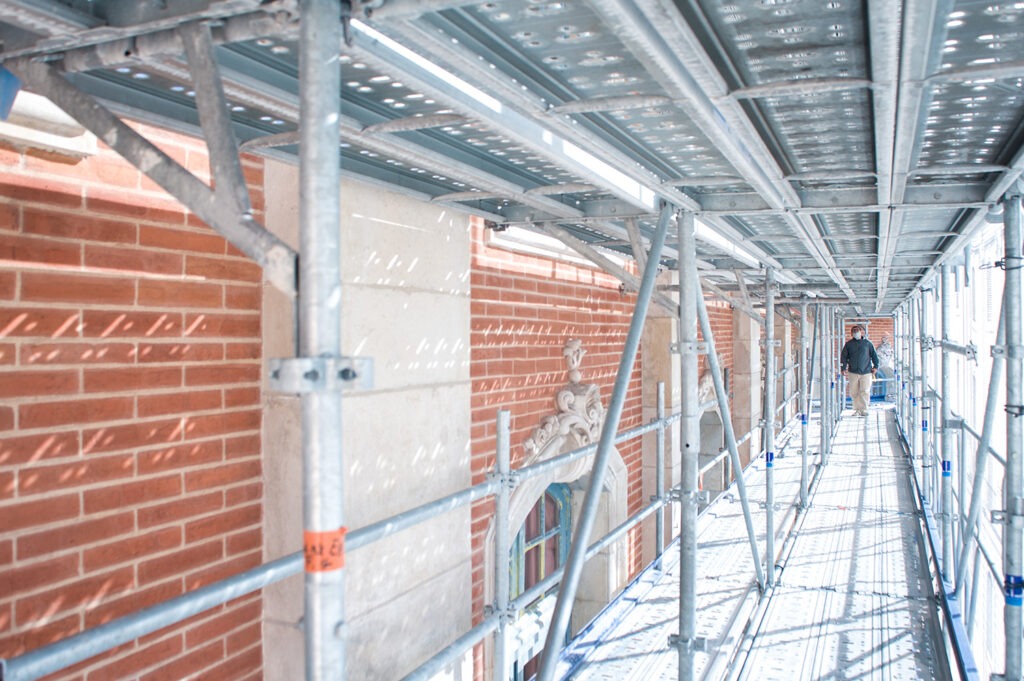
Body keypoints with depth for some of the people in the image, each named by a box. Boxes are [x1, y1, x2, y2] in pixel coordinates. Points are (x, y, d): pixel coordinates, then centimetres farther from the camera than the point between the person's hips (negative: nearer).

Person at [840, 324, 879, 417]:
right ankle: (857, 409, 16)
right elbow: (843, 356, 8)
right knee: (853, 392, 3)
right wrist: (843, 368, 0)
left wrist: (875, 366, 4)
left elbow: (874, 355, 11)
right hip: (853, 372, 1)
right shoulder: (849, 344, 7)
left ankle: (864, 410, -1)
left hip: (866, 372, -1)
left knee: (865, 392, -7)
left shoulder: (867, 343, 6)